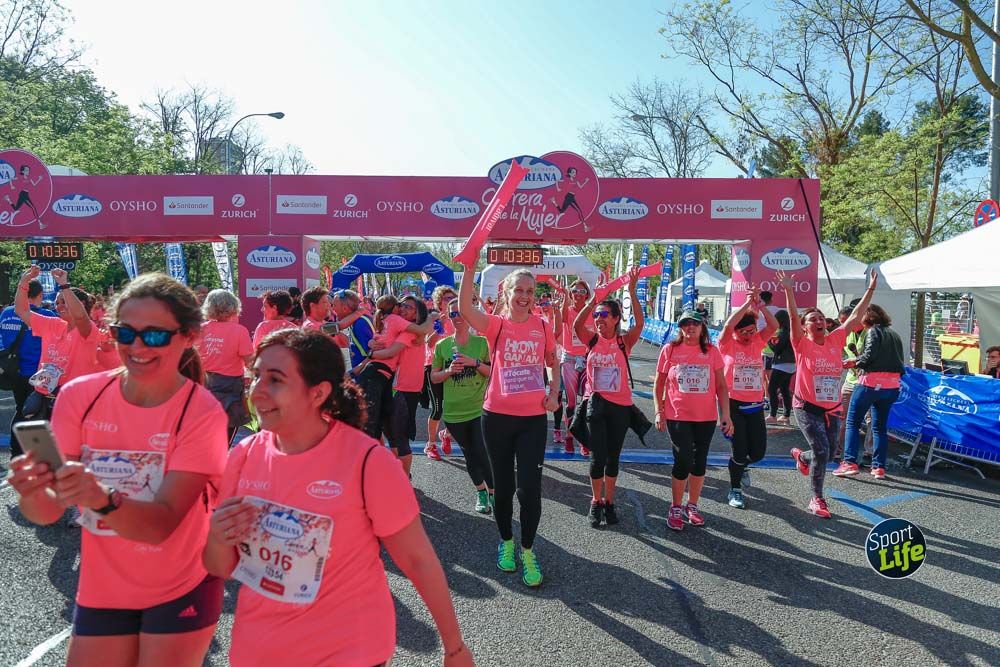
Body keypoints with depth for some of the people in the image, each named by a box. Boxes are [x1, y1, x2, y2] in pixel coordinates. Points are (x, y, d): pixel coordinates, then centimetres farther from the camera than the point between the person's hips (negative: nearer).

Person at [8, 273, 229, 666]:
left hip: (180, 591, -3)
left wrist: (103, 500, -43)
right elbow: (48, 511, -12)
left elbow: (163, 521, -24)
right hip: (101, 589, 3)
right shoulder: (80, 395, -10)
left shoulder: (202, 412, -19)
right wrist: (34, 492, -34)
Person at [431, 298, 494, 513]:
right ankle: (481, 492, 33)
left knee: (482, 453, -9)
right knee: (469, 454, 15)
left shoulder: (482, 342, -2)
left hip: (478, 409, -3)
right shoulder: (442, 345, 3)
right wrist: (448, 371, -12)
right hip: (453, 412, 3)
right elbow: (434, 377, 7)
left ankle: (493, 493, 11)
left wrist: (475, 363, -17)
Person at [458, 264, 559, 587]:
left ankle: (527, 550, 19)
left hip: (534, 418, 1)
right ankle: (506, 541, 36)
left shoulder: (542, 326, 1)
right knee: (503, 485, 12)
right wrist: (470, 265, -32)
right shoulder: (496, 325, -5)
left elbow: (554, 363, 17)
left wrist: (554, 394, 2)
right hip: (498, 416, -1)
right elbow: (464, 307, -25)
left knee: (529, 488, -1)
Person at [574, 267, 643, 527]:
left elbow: (640, 323, -19)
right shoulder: (593, 340, 0)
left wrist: (632, 292, -26)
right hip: (596, 403, 0)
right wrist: (594, 298, -24)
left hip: (620, 405, 0)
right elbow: (577, 324, -19)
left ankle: (609, 502, 25)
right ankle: (596, 502, 17)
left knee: (613, 456, 10)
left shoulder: (624, 342, -3)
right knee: (598, 457, -1)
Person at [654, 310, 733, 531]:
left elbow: (721, 385, 6)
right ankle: (676, 508, 12)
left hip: (706, 417, 2)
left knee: (700, 462, 10)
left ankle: (692, 506, 28)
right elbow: (658, 384, 4)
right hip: (678, 417, -2)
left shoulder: (712, 351, 3)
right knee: (684, 461, -7)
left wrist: (725, 414, 0)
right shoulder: (670, 349, -1)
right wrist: (659, 412, -2)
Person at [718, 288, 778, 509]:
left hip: (755, 406, 4)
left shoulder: (757, 342, 6)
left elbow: (774, 325, -8)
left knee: (758, 452, 7)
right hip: (733, 405, -4)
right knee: (740, 451, 0)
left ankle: (739, 466, 41)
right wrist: (747, 302, -22)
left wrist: (758, 304, -17)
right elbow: (728, 325, -24)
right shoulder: (727, 344, -5)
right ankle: (734, 491, 20)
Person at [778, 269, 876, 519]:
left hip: (832, 408, 5)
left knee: (828, 453, 12)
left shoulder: (835, 340, 5)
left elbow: (855, 317, 4)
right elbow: (793, 317, -19)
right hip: (807, 407, -5)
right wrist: (788, 290, -30)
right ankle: (817, 499, 8)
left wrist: (871, 289, 2)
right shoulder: (802, 344, -7)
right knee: (822, 452, -11)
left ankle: (801, 456, 47)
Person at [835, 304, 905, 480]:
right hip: (892, 386, 7)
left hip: (871, 382, -7)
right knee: (880, 426, 13)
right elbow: (899, 361, 16)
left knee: (853, 422, 1)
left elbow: (869, 355, -17)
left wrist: (854, 362, 1)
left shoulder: (874, 332, -5)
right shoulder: (895, 335, 18)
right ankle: (879, 467, 11)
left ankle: (850, 462, -7)